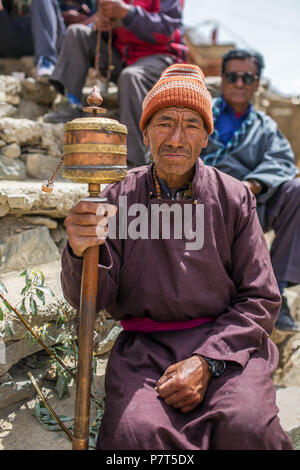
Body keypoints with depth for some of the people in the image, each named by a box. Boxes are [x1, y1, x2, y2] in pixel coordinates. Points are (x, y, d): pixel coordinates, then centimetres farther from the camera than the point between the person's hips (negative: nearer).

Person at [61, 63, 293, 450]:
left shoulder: (233, 198, 1)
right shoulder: (119, 197, 3)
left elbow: (262, 300, 2)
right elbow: (90, 300, -1)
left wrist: (206, 361, -12)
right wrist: (81, 251, -24)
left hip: (227, 340, 0)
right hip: (143, 345, 1)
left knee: (246, 429, -29)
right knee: (134, 432, -28)